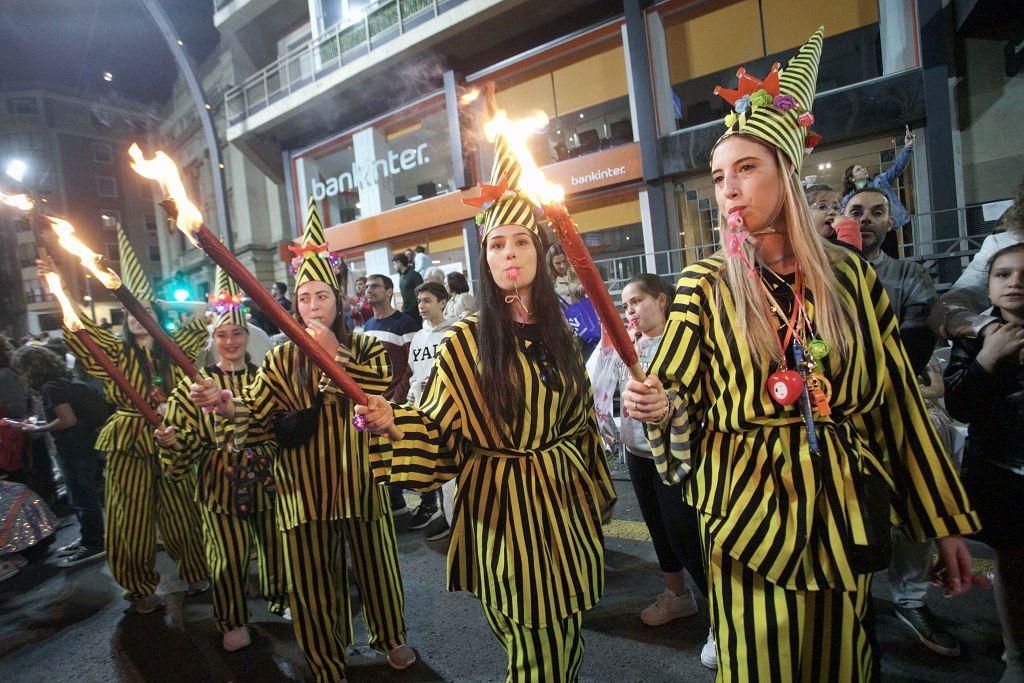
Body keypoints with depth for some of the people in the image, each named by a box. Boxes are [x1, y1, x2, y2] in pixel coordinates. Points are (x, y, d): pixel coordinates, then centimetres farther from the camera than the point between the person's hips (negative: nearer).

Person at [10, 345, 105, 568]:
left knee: (83, 498, 1)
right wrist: (39, 423, 13)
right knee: (80, 496, 19)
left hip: (76, 450, -9)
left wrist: (38, 429, -10)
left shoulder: (50, 387, -16)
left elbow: (68, 420, -22)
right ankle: (88, 539, 31)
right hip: (82, 446, 9)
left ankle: (94, 546, 11)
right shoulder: (62, 382, 11)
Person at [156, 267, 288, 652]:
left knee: (275, 544, 15)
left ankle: (280, 600, 40)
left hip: (266, 477, 2)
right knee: (229, 554, 7)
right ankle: (233, 621, 30)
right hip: (219, 481, -2)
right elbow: (186, 440, -6)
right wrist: (170, 440, -25)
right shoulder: (195, 384, -2)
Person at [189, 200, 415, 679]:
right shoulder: (282, 360, 4)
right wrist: (225, 404, -26)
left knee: (374, 562, 14)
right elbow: (257, 412, -5)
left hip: (359, 475, -1)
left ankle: (391, 638, 40)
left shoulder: (366, 348, 1)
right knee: (312, 576, 10)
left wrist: (334, 352, -18)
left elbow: (381, 391, -18)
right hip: (303, 483, 1)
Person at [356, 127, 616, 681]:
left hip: (563, 497, 5)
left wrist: (597, 489, 19)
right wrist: (392, 421, -27)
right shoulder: (466, 341, -8)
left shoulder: (559, 333, 5)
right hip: (503, 506, -4)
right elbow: (438, 429, -8)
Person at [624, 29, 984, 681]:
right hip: (750, 504, -2)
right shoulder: (706, 284, -5)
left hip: (845, 507, 2)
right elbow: (682, 397, -3)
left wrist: (946, 523, 6)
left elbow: (899, 401, 3)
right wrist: (656, 405, -27)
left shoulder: (850, 274, -1)